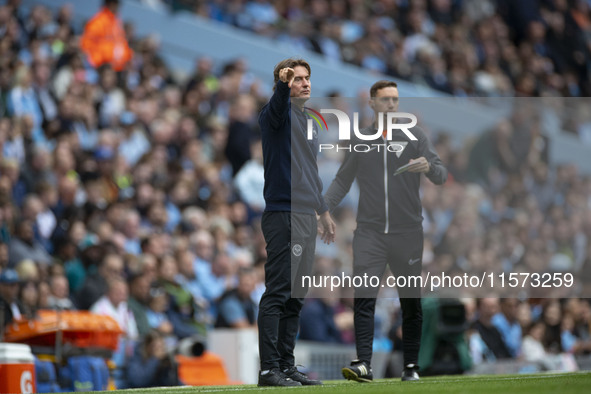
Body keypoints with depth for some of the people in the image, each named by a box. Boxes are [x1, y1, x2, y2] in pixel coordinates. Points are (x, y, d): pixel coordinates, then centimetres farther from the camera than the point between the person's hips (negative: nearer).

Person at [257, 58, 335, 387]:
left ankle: (288, 365, 14)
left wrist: (323, 210, 30)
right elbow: (278, 105, -30)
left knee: (296, 298, 10)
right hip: (283, 215, -9)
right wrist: (283, 84, -51)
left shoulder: (308, 120, 21)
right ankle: (269, 368, -11)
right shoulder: (280, 114, -5)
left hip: (307, 217, 9)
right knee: (278, 293, -10)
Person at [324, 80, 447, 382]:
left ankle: (411, 366, 16)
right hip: (369, 233, 0)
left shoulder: (414, 137, 5)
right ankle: (363, 365, -19)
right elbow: (342, 181, 16)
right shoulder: (359, 141, 10)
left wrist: (429, 167, -24)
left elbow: (442, 176, -1)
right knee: (363, 297, -13)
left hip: (407, 233, 0)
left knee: (411, 303, 6)